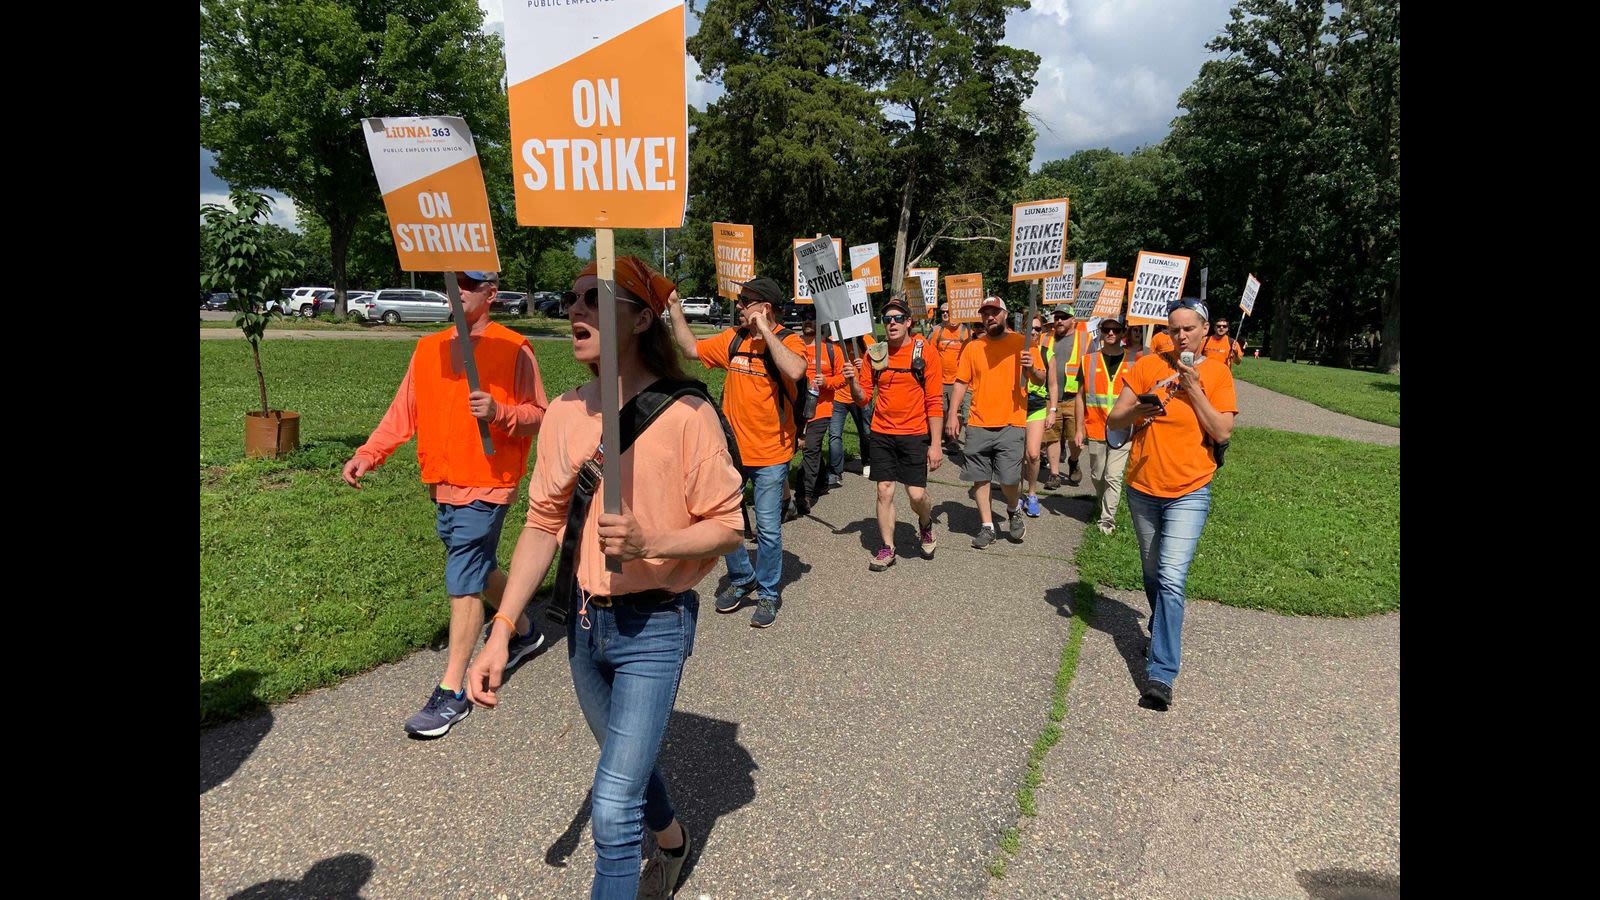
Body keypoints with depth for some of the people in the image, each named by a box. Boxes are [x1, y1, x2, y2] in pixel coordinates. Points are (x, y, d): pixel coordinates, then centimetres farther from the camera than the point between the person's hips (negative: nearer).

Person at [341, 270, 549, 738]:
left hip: (487, 483, -7)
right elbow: (404, 411, 8)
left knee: (463, 583, -7)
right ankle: (525, 632, 45)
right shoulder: (429, 349, 10)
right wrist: (368, 454, -3)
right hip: (442, 483, 7)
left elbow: (539, 415, -7)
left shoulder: (513, 349, -7)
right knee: (479, 569, 21)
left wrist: (499, 413, -25)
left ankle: (452, 692, 3)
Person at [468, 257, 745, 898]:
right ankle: (672, 840, 56)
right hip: (584, 622, 6)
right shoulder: (565, 412, -2)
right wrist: (500, 631, -6)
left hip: (653, 627, -6)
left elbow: (727, 528, -13)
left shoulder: (686, 413, -18)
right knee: (627, 762, 26)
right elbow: (544, 524, 1)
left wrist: (650, 543, -30)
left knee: (613, 808, -9)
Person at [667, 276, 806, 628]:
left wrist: (765, 331, -24)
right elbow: (691, 348, 15)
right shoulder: (734, 338, 5)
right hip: (732, 448, 5)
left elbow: (794, 371, -31)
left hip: (770, 454, -5)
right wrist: (675, 309, 8)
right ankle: (741, 579, 34)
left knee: (768, 528, 3)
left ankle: (768, 594, 21)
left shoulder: (788, 341, -10)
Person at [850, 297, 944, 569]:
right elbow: (864, 398, 6)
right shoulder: (875, 353, 4)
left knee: (916, 494, -4)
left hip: (914, 435, -3)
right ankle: (887, 549, 18)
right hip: (881, 434, 3)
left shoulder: (925, 352, -5)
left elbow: (934, 401, -7)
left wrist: (936, 444, -10)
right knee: (885, 491, 4)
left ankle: (926, 524, 29)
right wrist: (853, 381, -15)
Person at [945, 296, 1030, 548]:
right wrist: (952, 414, -2)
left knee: (1008, 479, -8)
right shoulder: (973, 347, 8)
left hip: (1010, 424, -2)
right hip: (978, 425, 3)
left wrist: (1031, 368, -19)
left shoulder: (1021, 343, 2)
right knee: (980, 478, 5)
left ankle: (1014, 511, 23)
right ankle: (987, 526, 19)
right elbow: (961, 383, 7)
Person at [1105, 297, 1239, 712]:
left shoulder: (1217, 373, -1)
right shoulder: (1148, 366, 0)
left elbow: (1223, 432, -8)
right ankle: (1163, 628, 43)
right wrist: (1138, 410, -21)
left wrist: (1194, 389, -14)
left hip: (1189, 491, -2)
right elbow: (1113, 420, -1)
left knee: (1171, 578, -13)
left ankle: (1161, 674, -11)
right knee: (1153, 573, 17)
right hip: (1143, 488, 3)